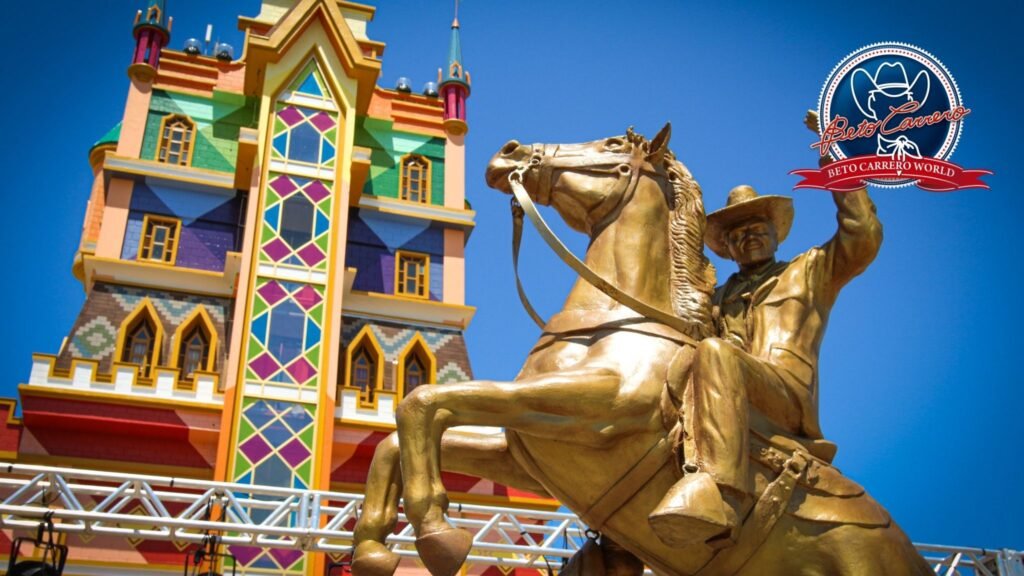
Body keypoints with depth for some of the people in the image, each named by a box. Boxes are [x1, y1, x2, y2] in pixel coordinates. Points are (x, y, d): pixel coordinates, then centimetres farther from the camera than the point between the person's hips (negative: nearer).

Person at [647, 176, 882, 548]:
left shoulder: (813, 270, 27)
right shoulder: (719, 297, 37)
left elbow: (863, 237, 11)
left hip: (790, 398, -6)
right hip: (730, 402, 6)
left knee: (715, 353, -34)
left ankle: (719, 491, -56)